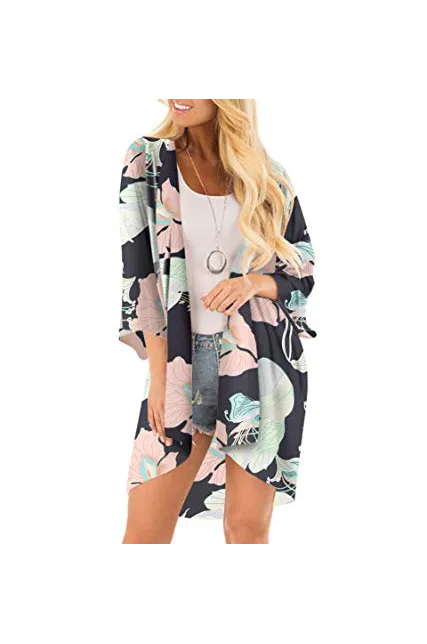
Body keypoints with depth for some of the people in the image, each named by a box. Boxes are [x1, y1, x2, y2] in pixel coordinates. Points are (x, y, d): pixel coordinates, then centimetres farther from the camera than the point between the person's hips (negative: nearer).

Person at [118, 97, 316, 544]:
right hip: (181, 359, 0)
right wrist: (159, 373, -8)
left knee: (248, 527, 3)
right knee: (144, 533, -3)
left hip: (260, 360, 0)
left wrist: (254, 283, -12)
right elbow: (141, 273, -1)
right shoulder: (147, 162, 4)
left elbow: (303, 275, 10)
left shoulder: (269, 179, 5)